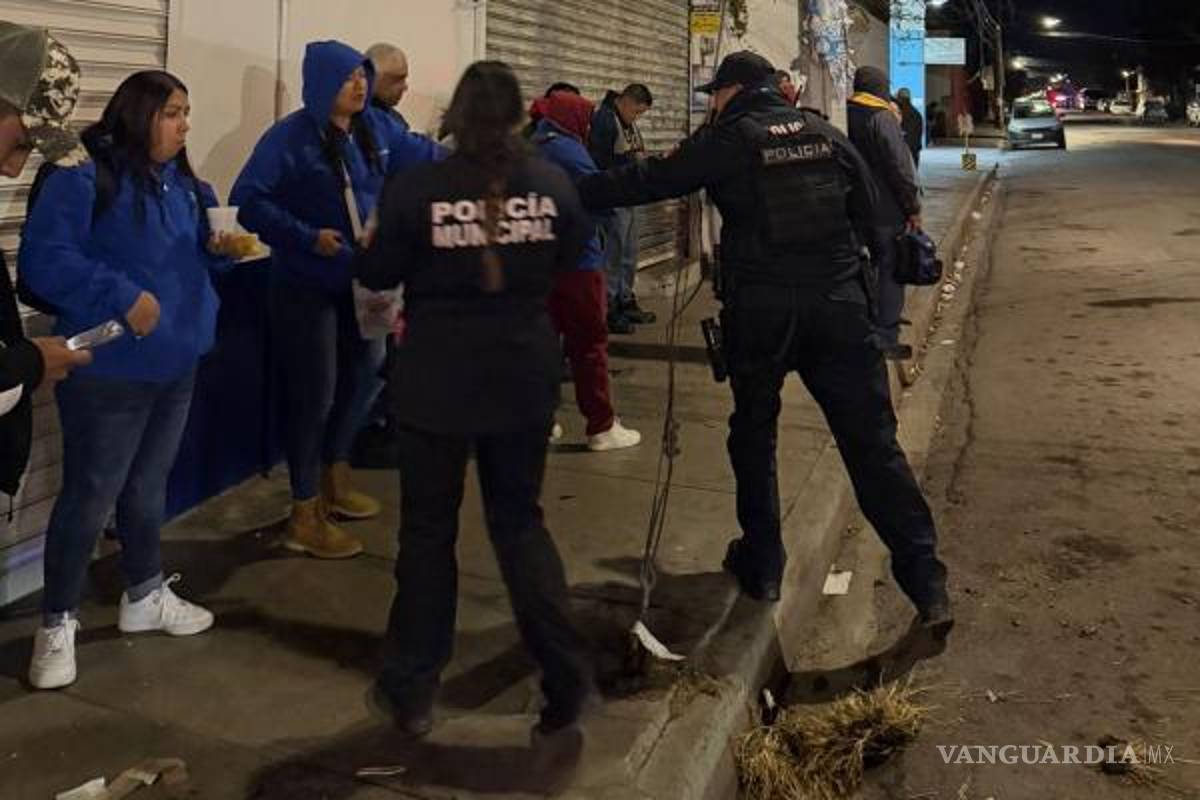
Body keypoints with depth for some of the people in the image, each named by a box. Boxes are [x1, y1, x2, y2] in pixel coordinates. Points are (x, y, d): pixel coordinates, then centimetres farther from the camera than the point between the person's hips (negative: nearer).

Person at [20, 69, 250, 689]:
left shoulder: (185, 185, 11)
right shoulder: (83, 176, -14)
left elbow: (195, 259, 20)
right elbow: (44, 259, -21)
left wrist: (220, 249, -2)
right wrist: (123, 297, -25)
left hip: (176, 365, 7)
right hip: (109, 370, -7)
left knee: (148, 488, 20)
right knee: (90, 496, 0)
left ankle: (145, 596, 36)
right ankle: (58, 623, 16)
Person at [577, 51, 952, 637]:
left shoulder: (728, 139, 0)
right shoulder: (824, 132, 13)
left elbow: (649, 181, -1)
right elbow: (866, 209, 17)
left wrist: (570, 193, 6)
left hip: (759, 308, -3)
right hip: (839, 302, 3)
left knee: (754, 434, 15)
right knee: (872, 439, 2)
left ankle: (761, 565, 21)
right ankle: (924, 578, 0)